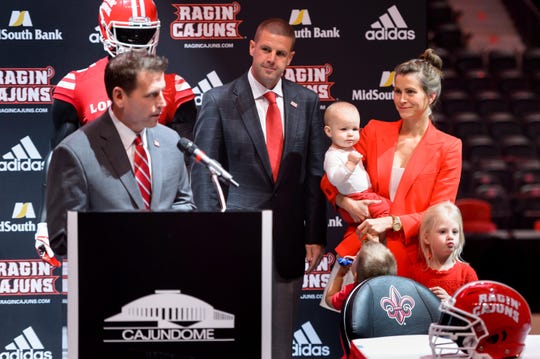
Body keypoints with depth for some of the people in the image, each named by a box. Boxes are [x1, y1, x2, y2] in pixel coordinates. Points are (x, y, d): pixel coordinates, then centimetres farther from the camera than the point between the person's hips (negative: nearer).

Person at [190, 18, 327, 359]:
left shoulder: (306, 101, 6)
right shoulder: (219, 100, -3)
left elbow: (316, 172, 8)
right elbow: (204, 174, -3)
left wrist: (315, 236, 5)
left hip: (288, 238, 3)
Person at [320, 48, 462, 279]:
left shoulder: (448, 147, 2)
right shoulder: (374, 131, 9)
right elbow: (330, 180, 13)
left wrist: (391, 222, -15)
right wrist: (347, 203, -8)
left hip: (409, 258, -2)